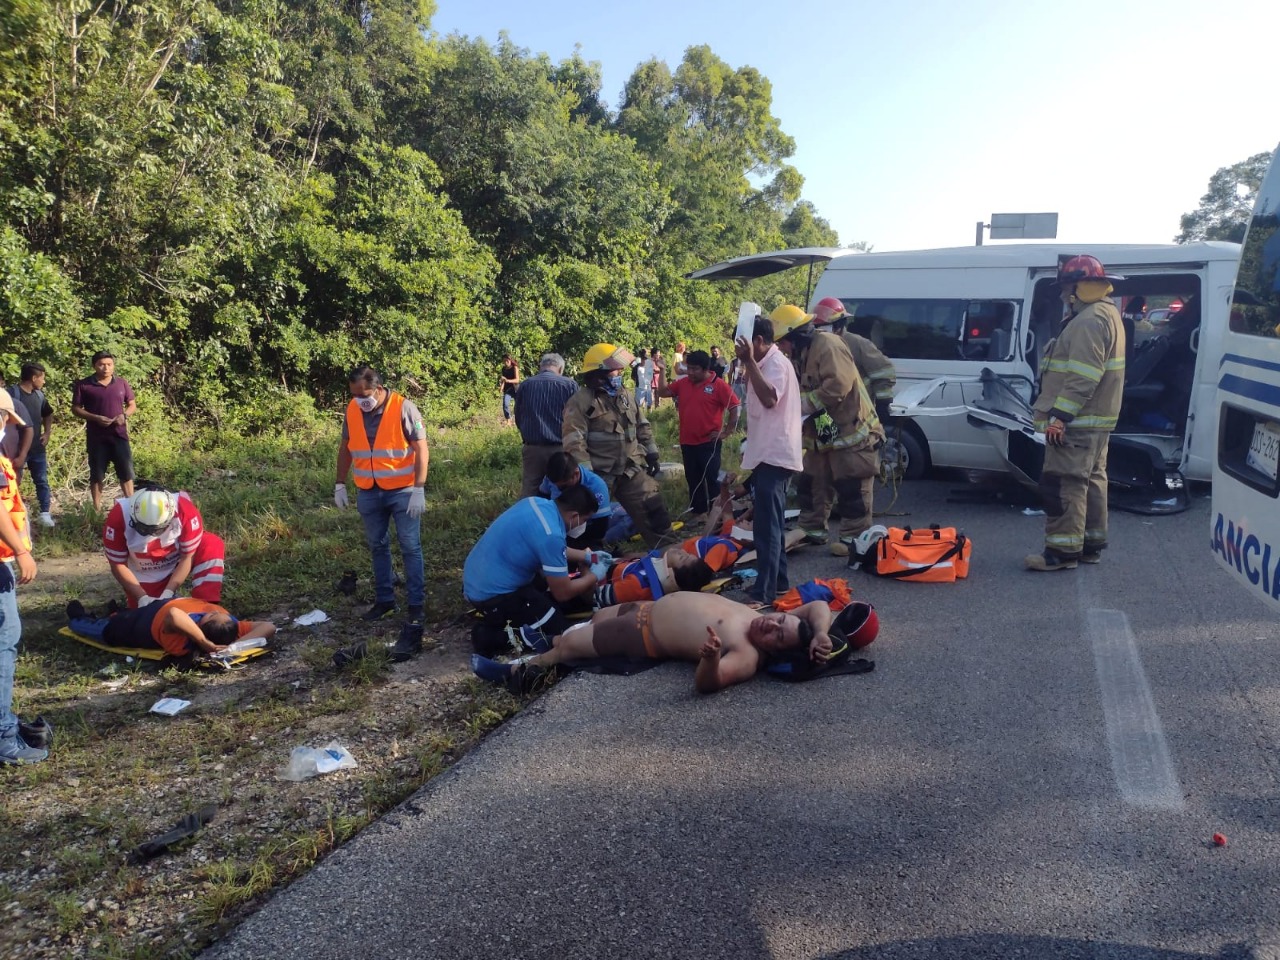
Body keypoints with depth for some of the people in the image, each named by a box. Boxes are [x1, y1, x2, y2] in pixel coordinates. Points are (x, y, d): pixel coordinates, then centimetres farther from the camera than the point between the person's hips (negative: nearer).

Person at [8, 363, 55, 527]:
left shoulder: (39, 395, 8)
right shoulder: (13, 394, -13)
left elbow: (48, 415, 25)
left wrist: (47, 434, 11)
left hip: (37, 447, 6)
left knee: (42, 480, 7)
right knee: (14, 481, 3)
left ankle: (45, 513, 12)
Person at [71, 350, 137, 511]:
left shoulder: (122, 383, 6)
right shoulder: (83, 385, -2)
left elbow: (132, 405, 12)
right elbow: (75, 408, 0)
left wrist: (124, 415, -9)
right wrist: (95, 418, -15)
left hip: (119, 435, 2)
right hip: (96, 437, -2)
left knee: (126, 472, 2)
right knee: (97, 475, 6)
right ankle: (97, 510, 13)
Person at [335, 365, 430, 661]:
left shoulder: (403, 407, -13)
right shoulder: (352, 410, 1)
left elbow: (421, 448, -12)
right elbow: (345, 448, 12)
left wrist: (419, 489, -17)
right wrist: (340, 484, 10)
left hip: (402, 491, -5)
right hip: (368, 492, 5)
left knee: (410, 548, -2)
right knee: (378, 547, 14)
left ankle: (416, 610, 1)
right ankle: (384, 600, 28)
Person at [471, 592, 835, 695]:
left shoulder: (747, 656, -32)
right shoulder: (765, 618, -12)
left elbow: (707, 682, -47)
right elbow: (817, 606, -4)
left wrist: (712, 658, -67)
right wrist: (821, 635, -24)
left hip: (644, 636, -8)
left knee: (568, 644, 5)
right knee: (596, 616, 25)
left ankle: (521, 670, 31)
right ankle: (555, 638, 53)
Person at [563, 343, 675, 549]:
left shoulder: (625, 395, 11)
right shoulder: (581, 401, -12)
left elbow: (642, 427, 19)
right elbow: (574, 442, -16)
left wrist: (652, 454, 14)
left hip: (632, 470, 5)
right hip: (599, 474, -5)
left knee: (654, 511, 6)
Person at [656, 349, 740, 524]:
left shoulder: (718, 385, -9)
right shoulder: (683, 383, 7)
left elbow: (734, 408, -10)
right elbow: (662, 392, 13)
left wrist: (726, 432, -10)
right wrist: (662, 371, 2)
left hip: (709, 442, -6)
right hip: (687, 442, 6)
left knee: (712, 479, -2)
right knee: (693, 479, 12)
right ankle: (698, 512, 23)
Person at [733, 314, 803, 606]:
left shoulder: (776, 363, -13)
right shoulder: (766, 363, 17)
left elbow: (770, 399, -31)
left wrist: (749, 361, -29)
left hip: (774, 455, -11)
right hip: (769, 454, 11)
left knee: (766, 524, -12)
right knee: (771, 523, 16)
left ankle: (764, 591, -11)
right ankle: (778, 582, 24)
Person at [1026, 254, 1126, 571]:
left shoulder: (1089, 320, -17)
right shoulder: (1107, 314, 19)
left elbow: (1082, 377, -26)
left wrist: (1059, 415, -26)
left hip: (1076, 422, -11)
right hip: (1095, 420, 11)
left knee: (1063, 484, -10)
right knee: (1091, 480, 15)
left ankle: (1062, 550, -8)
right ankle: (1091, 545, 23)